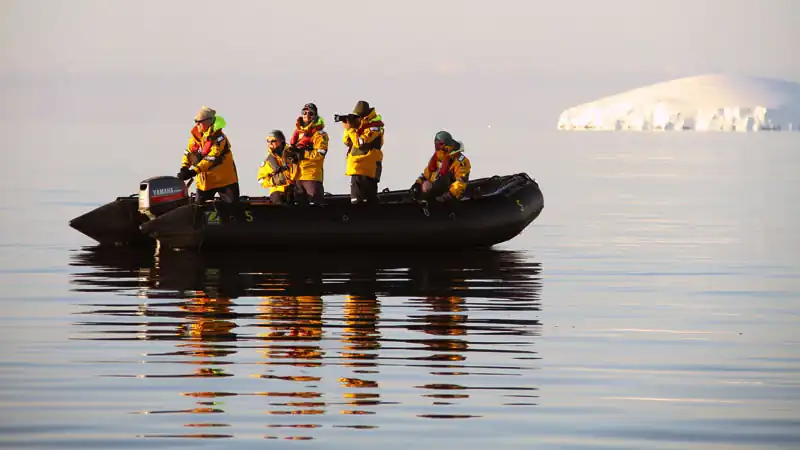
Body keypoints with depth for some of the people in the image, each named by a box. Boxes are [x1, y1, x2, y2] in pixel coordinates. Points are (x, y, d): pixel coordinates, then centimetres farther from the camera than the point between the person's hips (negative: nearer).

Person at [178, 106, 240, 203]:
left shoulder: (219, 138, -22)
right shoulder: (196, 134, 0)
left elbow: (210, 159, -28)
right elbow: (189, 152, 4)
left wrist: (193, 171, -33)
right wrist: (184, 168, -13)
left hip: (223, 179, -6)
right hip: (204, 180, 6)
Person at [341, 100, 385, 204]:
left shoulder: (373, 128, -9)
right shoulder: (361, 127, 18)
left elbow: (361, 143, -21)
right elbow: (348, 142, 20)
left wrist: (350, 129, -12)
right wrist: (348, 128, 4)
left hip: (367, 171, -10)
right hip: (357, 170, 10)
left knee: (369, 201, -12)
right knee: (356, 203, 11)